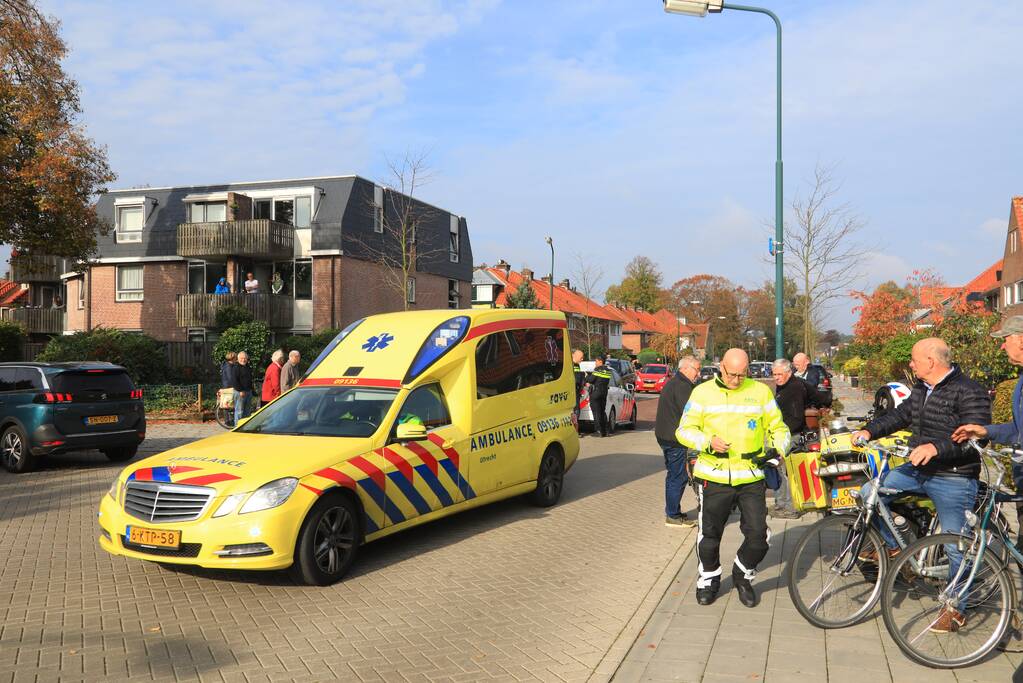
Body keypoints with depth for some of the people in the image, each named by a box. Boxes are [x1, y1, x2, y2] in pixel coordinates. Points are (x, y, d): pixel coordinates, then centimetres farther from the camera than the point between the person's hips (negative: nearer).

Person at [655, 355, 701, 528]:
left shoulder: (673, 383, 17)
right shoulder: (682, 386, -17)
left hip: (665, 435, 11)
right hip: (675, 439, -11)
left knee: (674, 475, 18)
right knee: (678, 477, -3)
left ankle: (672, 513, 27)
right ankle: (673, 516, 3)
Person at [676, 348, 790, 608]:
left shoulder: (761, 391, 5)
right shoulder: (703, 392, 1)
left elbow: (778, 427, 13)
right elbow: (684, 430, 1)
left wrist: (779, 449, -7)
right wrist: (708, 441, -16)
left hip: (752, 478, 1)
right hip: (714, 477, -1)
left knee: (758, 537, 0)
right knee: (709, 535, 9)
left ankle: (743, 576, 28)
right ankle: (708, 579, 33)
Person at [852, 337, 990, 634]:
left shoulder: (970, 392, -16)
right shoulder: (921, 389, 11)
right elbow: (901, 415, 18)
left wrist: (936, 447, -36)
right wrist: (870, 430, 4)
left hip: (953, 478, -8)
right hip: (918, 470, 8)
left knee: (956, 545, -1)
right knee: (870, 492, -4)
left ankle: (956, 609, 14)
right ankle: (892, 545, 16)